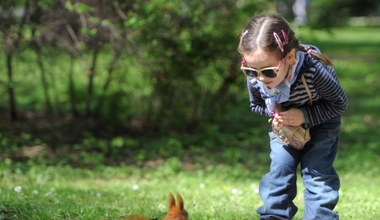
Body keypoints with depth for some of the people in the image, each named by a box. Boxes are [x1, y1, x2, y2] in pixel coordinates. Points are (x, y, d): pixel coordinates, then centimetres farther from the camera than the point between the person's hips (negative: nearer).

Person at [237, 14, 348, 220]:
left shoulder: (315, 71, -41)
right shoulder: (254, 78, -30)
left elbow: (339, 103, -23)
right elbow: (255, 104, -5)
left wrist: (305, 116, -32)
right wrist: (274, 112, -26)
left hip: (320, 124, -3)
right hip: (284, 126, 3)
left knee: (316, 171, -9)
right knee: (279, 169, -1)